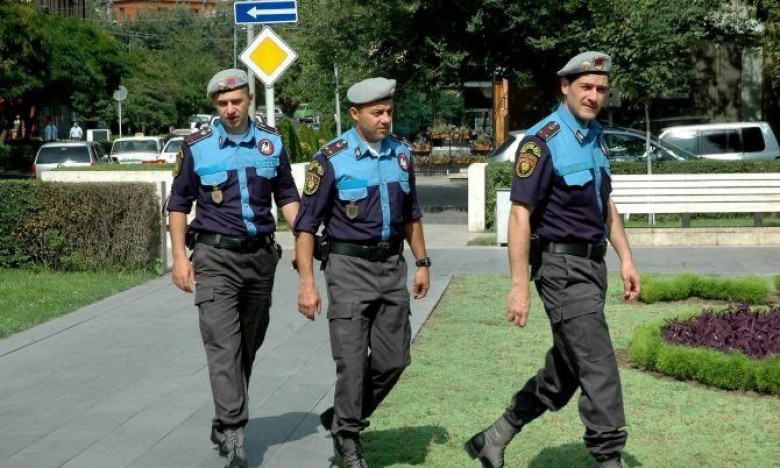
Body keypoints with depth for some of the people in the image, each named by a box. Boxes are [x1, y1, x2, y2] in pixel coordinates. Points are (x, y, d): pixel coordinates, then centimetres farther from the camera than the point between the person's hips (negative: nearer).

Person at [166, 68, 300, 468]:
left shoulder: (272, 143, 6)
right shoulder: (197, 147, -2)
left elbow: (287, 196, 14)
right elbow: (178, 204, 4)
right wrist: (179, 256, -3)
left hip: (261, 256, 4)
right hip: (216, 258, -3)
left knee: (248, 348, 12)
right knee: (224, 347, -13)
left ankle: (223, 426, 27)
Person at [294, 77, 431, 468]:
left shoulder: (401, 153, 6)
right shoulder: (331, 160, -10)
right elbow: (306, 224, -8)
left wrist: (421, 263, 15)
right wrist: (307, 283, -13)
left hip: (392, 265, 5)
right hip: (350, 267, -5)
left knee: (393, 358, 6)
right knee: (352, 360, -4)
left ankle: (342, 418, 26)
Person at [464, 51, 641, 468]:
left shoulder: (596, 137, 12)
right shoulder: (542, 141, -14)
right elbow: (520, 215, -17)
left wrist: (626, 259, 15)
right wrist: (519, 286, -21)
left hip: (593, 265, 9)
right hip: (562, 267, -9)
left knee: (564, 374, 13)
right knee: (599, 368, -10)